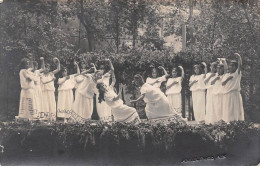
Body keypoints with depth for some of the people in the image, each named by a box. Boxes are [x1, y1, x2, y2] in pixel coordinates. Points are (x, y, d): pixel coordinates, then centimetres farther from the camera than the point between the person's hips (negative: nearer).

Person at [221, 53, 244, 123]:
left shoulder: (237, 73, 3)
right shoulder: (226, 75, 17)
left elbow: (240, 65, -13)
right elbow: (222, 83, 7)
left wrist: (239, 57, -26)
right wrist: (228, 79, -8)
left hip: (235, 94, -4)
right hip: (226, 95, 4)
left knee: (235, 111, -6)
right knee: (228, 111, 4)